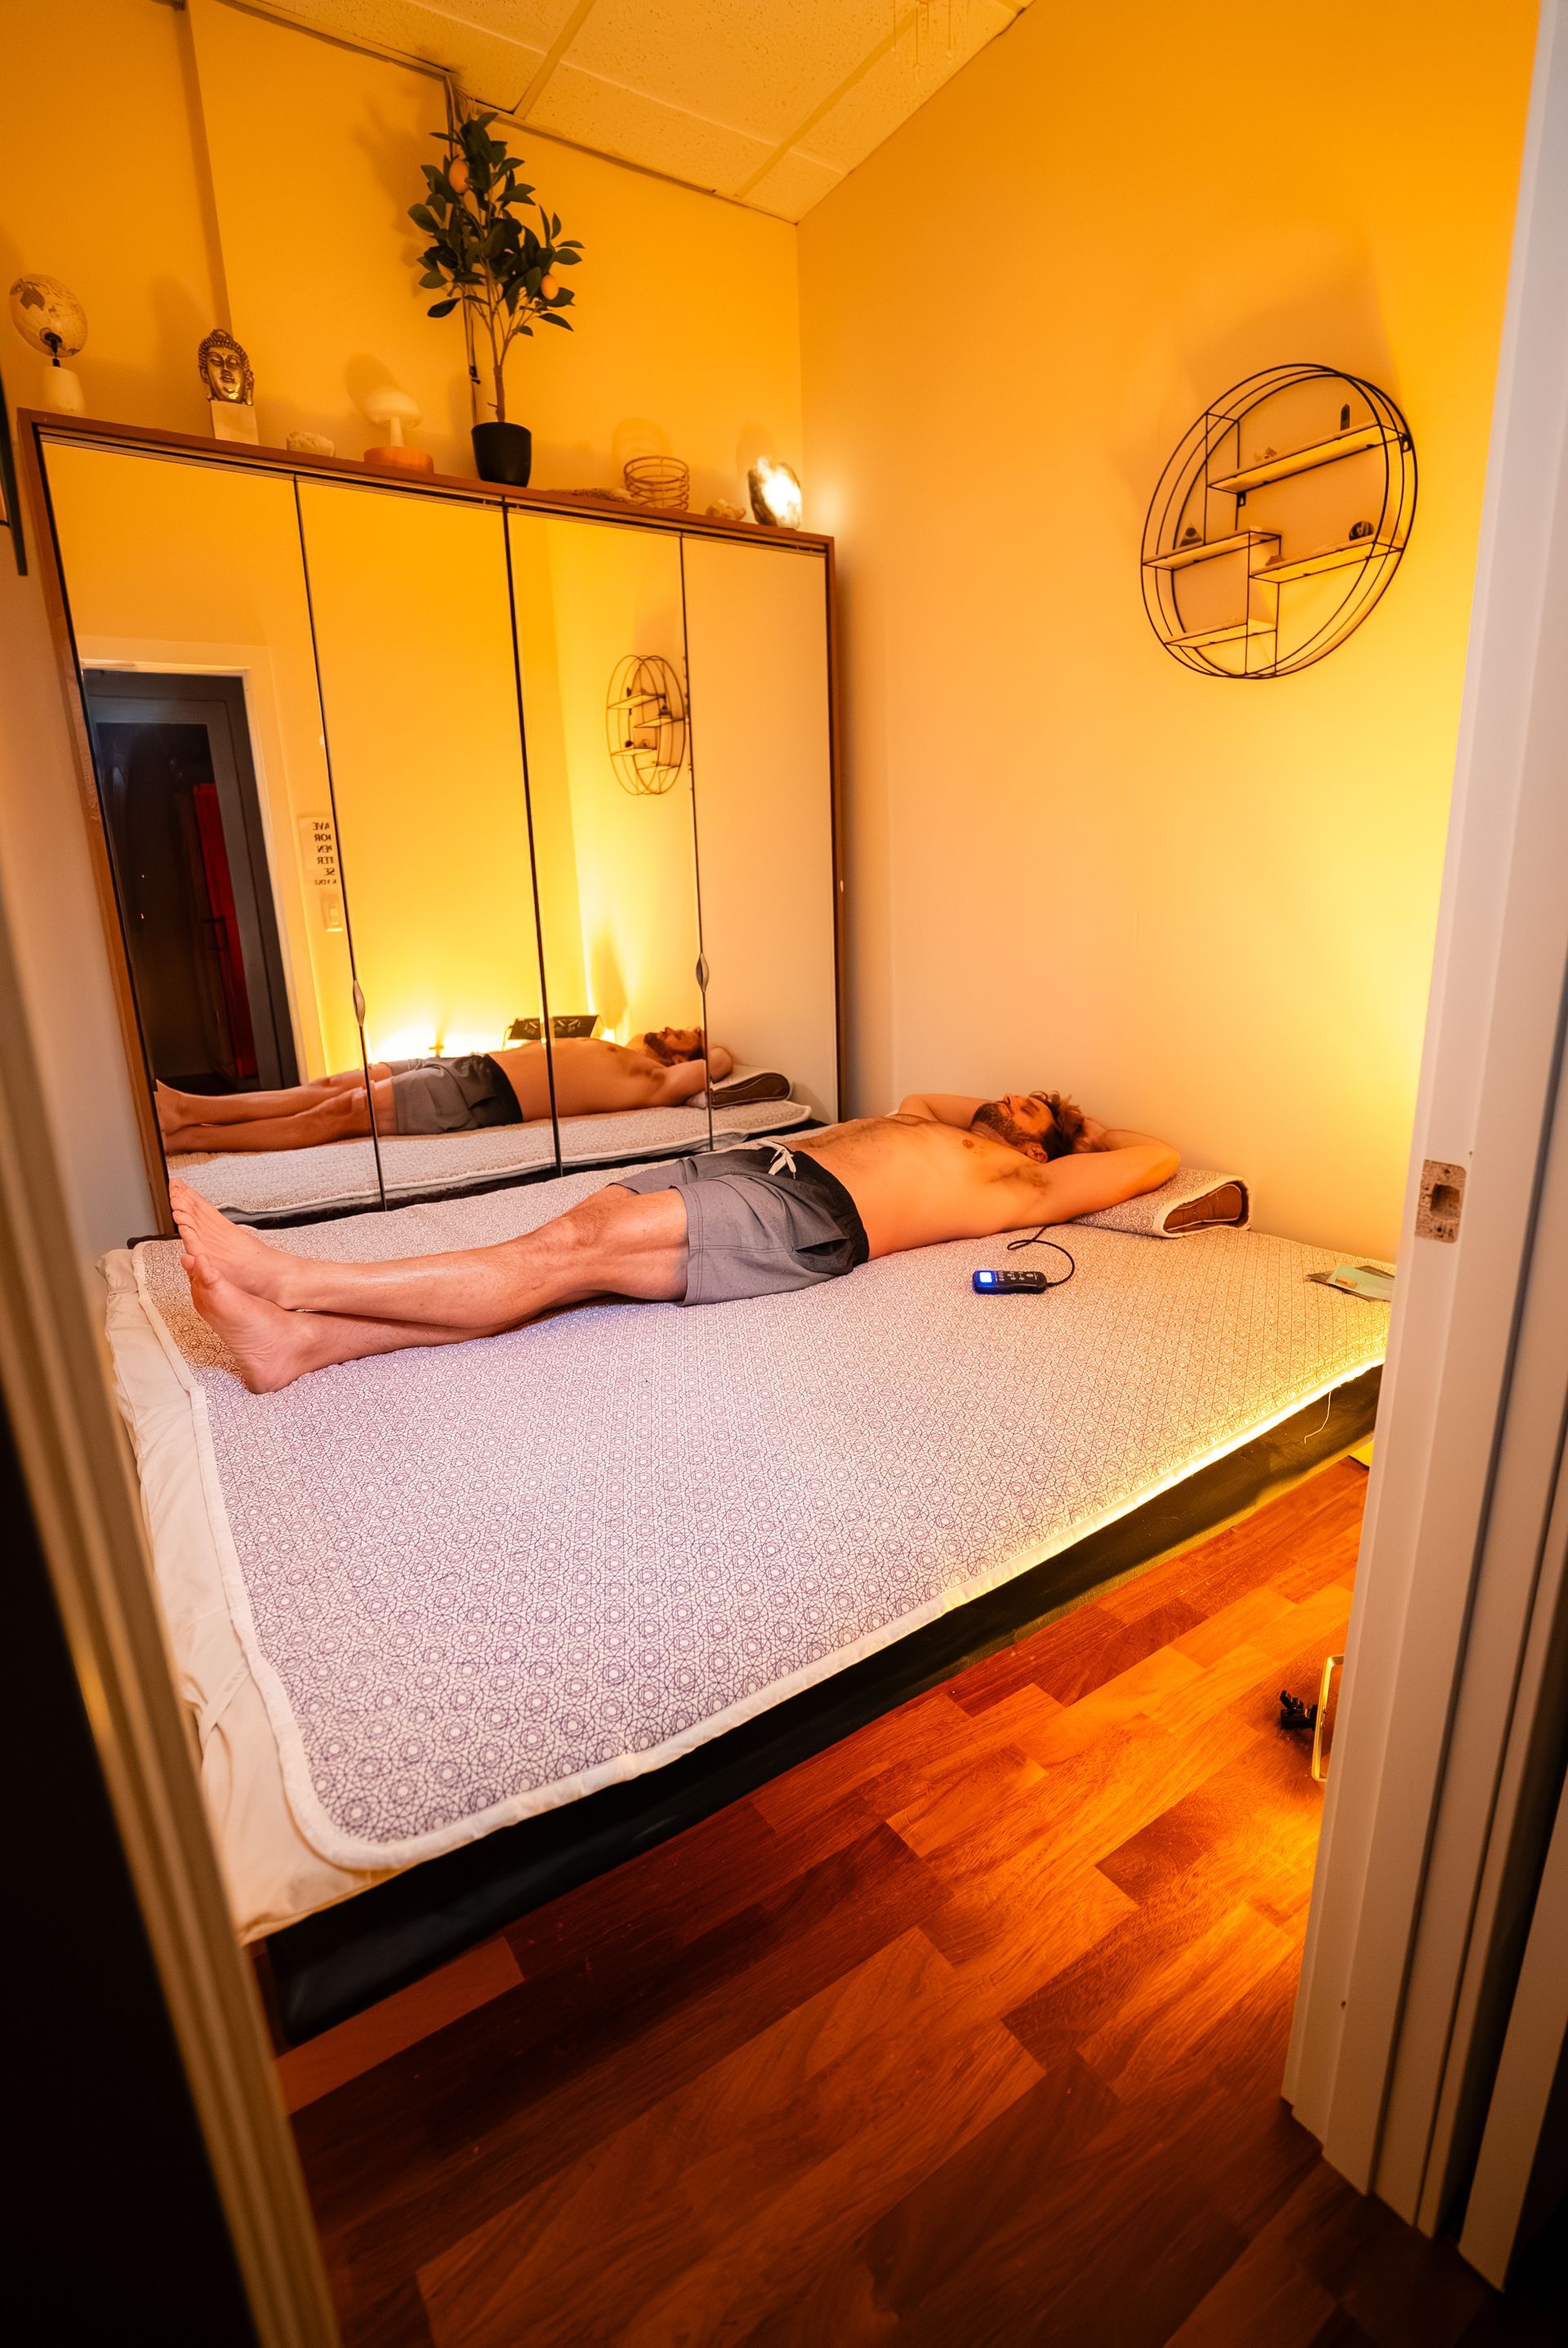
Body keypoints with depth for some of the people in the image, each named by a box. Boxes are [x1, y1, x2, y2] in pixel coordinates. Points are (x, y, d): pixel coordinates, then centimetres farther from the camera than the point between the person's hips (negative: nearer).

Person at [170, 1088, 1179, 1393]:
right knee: (571, 1237, -15)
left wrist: (1078, 1127, 33)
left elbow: (1160, 1157, 18)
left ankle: (294, 1280, -23)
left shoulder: (1020, 1181, 16)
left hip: (808, 1221, -7)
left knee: (576, 1249, -22)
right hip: (757, 1165, 7)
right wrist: (995, 1104, 54)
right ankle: (301, 1338, -23)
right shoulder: (942, 1130, 35)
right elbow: (916, 1102, 55)